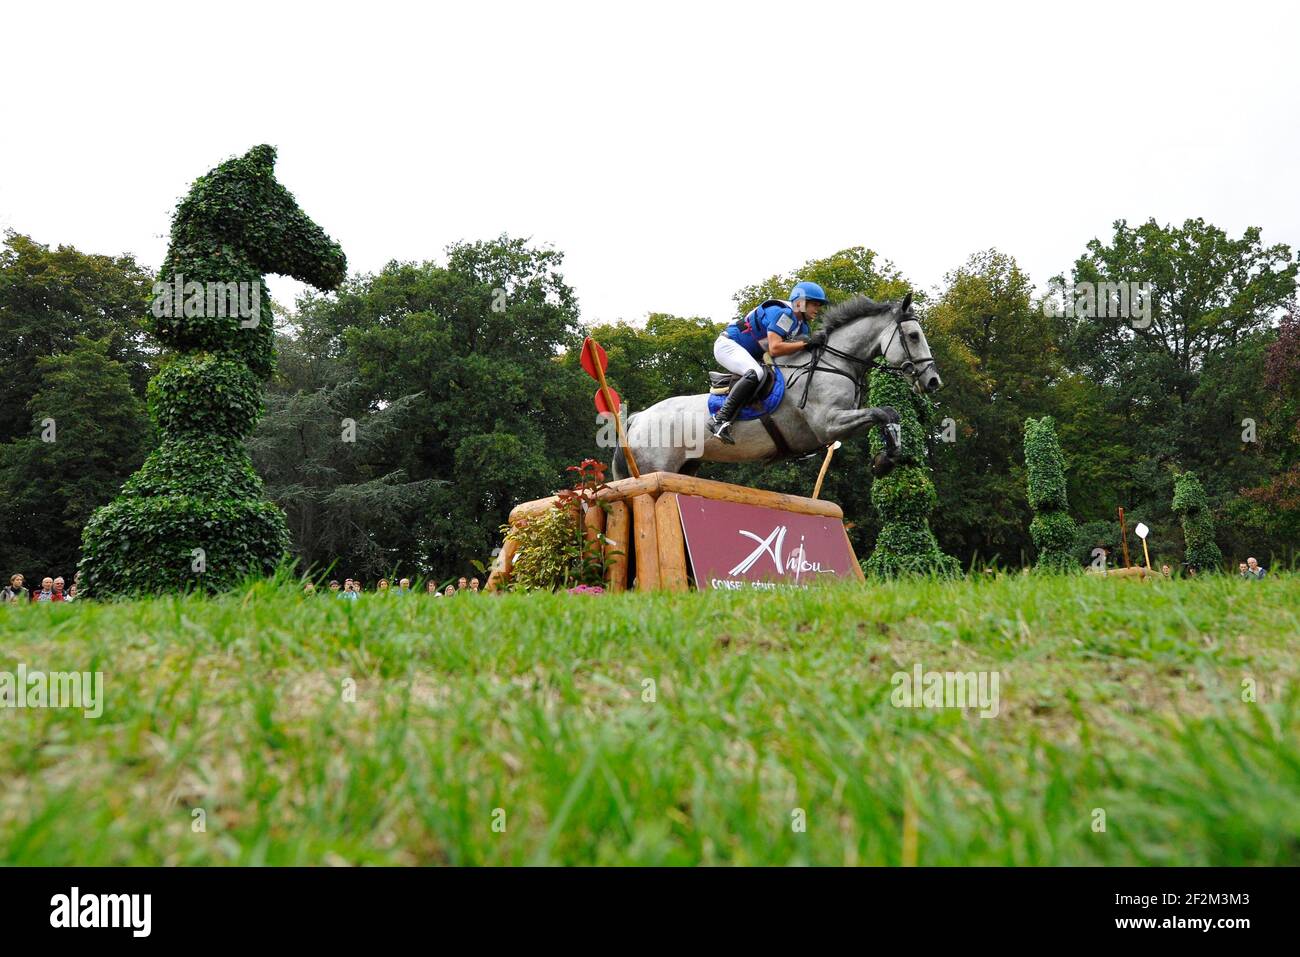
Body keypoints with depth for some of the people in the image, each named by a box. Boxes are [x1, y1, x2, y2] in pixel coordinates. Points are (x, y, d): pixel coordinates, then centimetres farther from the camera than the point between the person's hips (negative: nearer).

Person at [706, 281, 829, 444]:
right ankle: (720, 420, -37)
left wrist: (815, 340, -13)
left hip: (750, 355, 10)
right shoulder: (782, 313, -22)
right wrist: (807, 342, -29)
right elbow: (774, 349, -33)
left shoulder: (802, 326, 8)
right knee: (755, 373, -35)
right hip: (728, 344, -10)